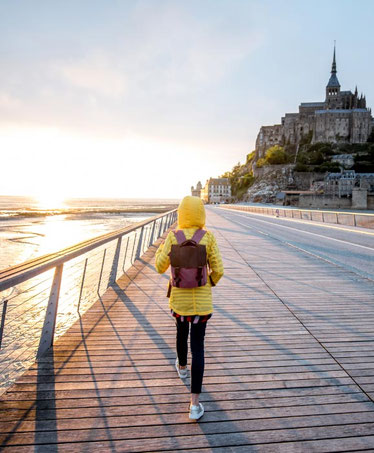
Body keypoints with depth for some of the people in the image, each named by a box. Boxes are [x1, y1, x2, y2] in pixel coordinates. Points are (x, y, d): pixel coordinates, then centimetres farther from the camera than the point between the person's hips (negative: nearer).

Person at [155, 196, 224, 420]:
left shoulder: (172, 237, -10)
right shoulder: (208, 237, -11)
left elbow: (161, 267, -5)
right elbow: (218, 269, -10)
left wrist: (161, 247, 11)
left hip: (179, 297, 2)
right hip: (202, 299, -1)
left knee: (181, 333, 28)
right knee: (198, 346, 3)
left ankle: (182, 367, 55)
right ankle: (195, 404, 4)